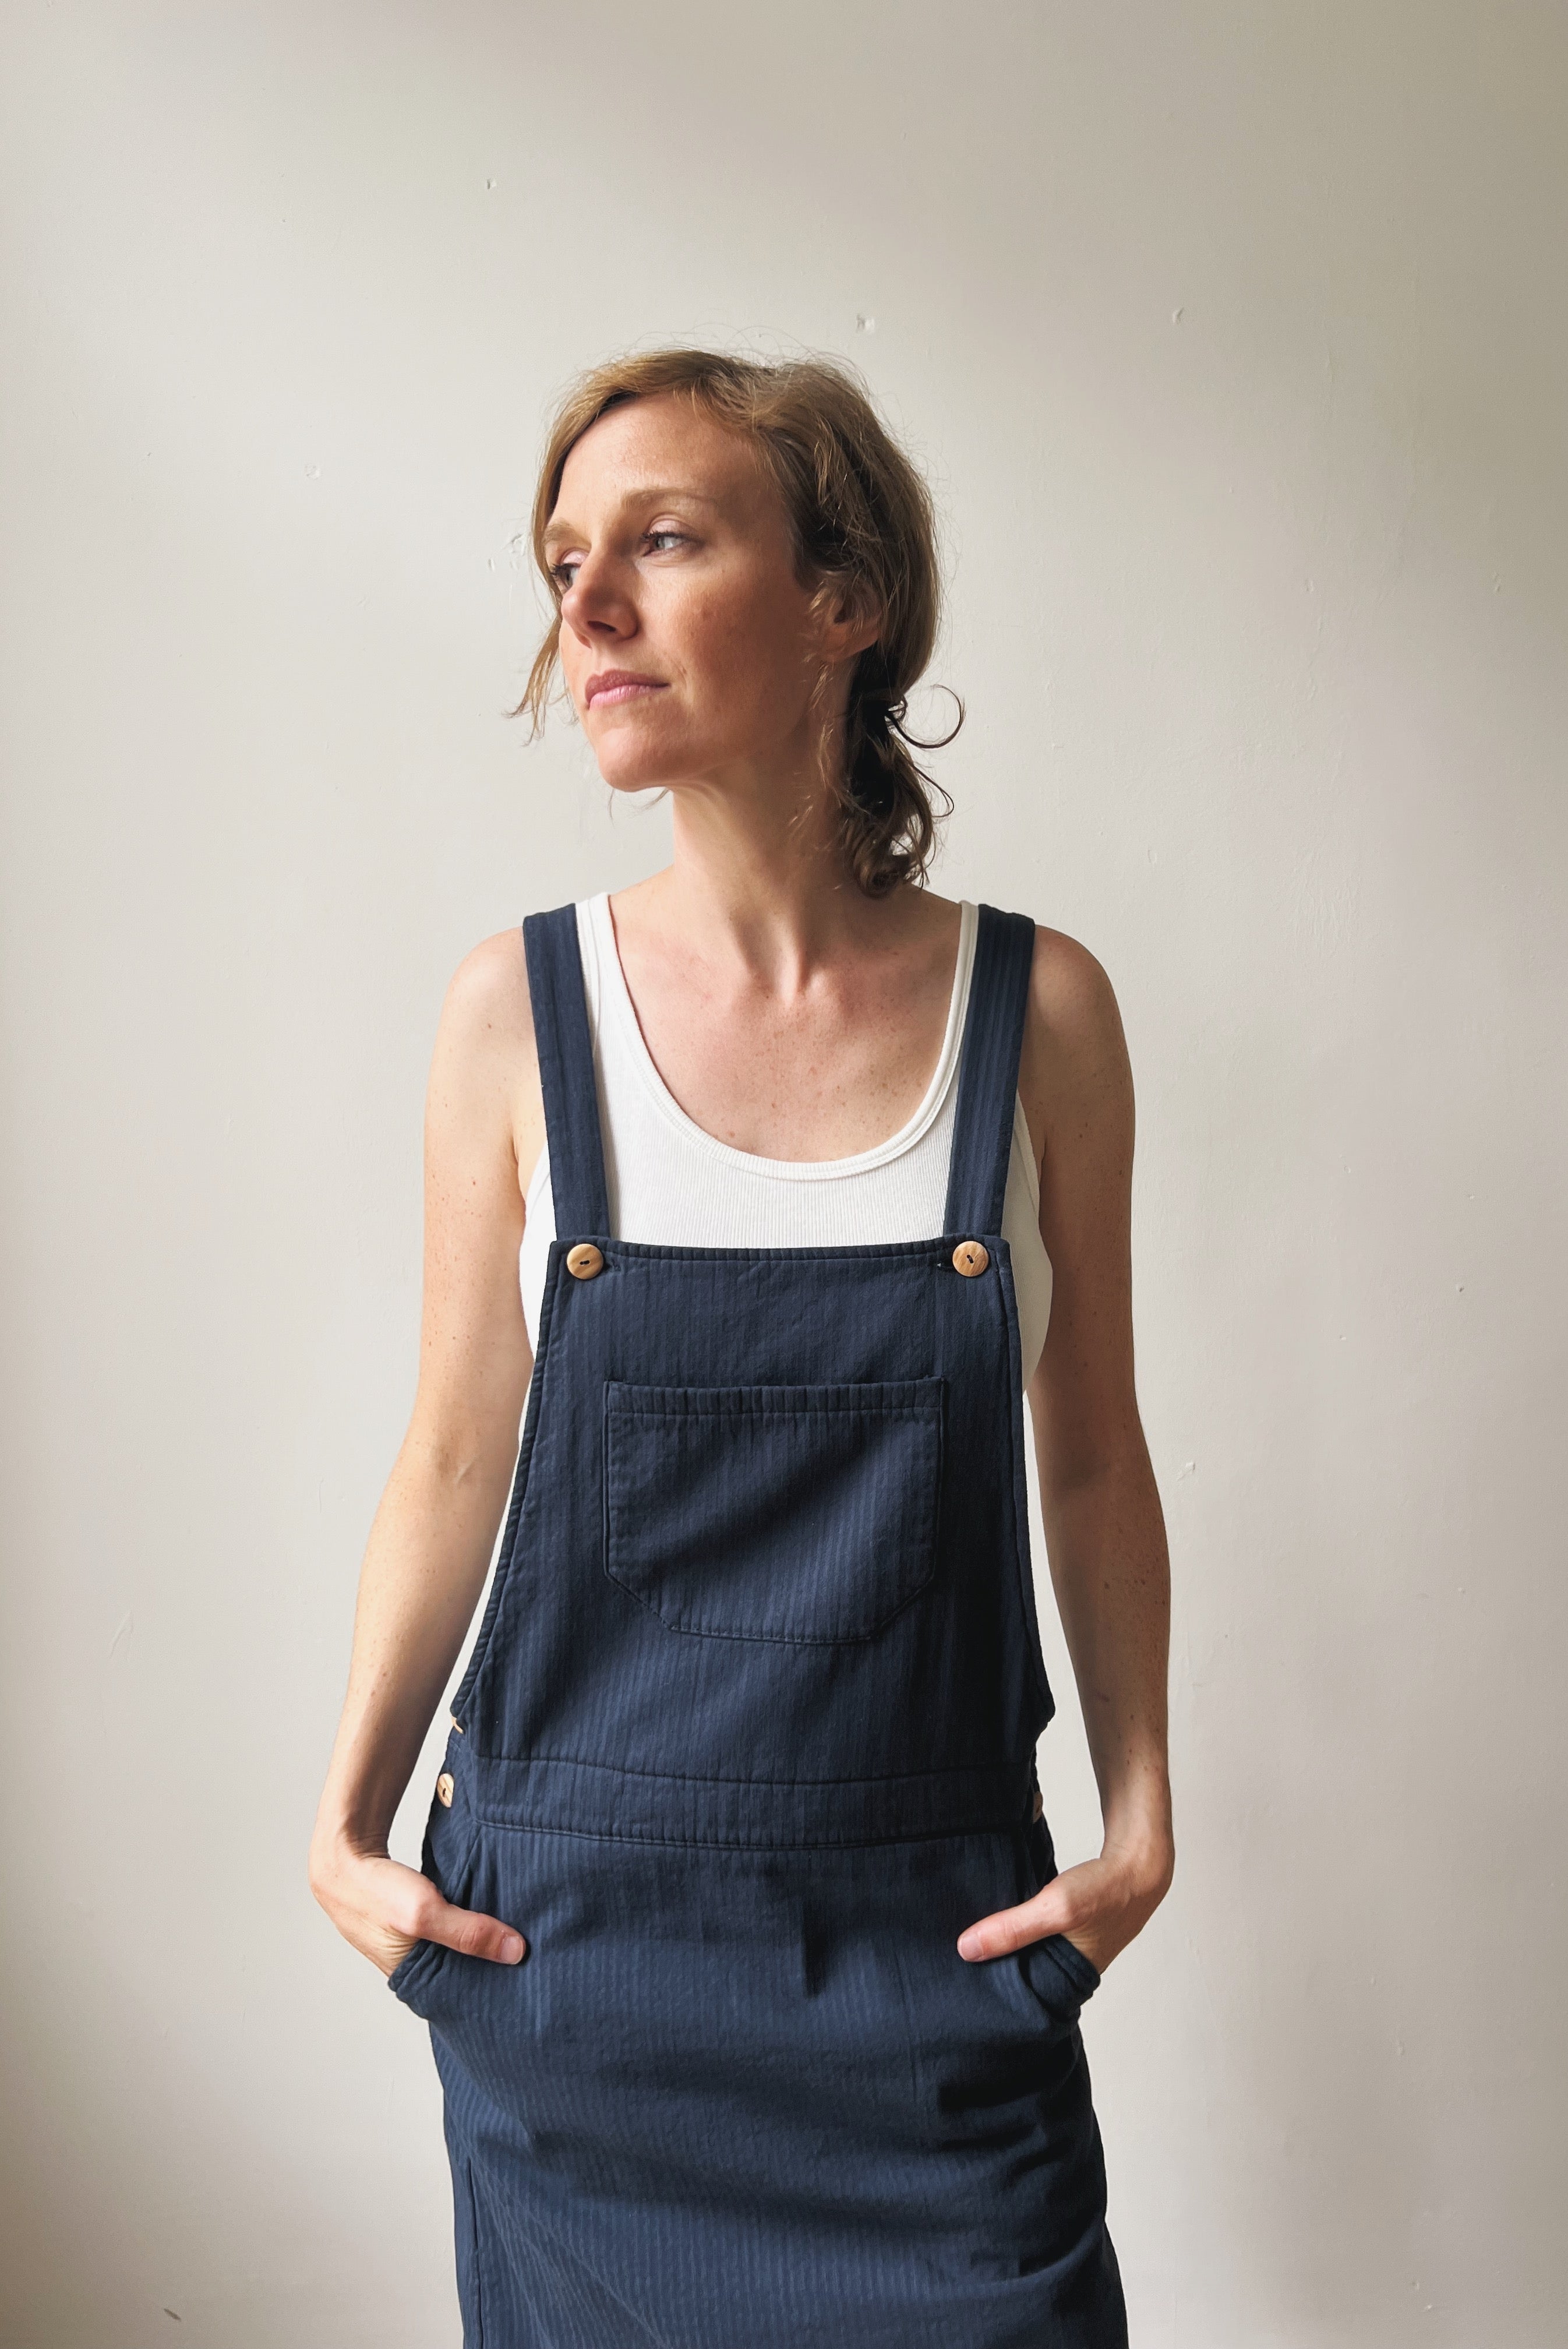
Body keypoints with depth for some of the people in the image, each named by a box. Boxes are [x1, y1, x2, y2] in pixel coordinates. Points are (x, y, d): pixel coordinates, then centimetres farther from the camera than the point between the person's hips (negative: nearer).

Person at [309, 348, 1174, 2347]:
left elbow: (1089, 1457, 4)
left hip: (937, 1947, 0)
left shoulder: (1038, 1012, -5)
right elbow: (453, 1460, 2)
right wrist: (348, 1827, 1)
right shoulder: (519, 1014, -5)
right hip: (569, 1935, 0)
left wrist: (1142, 1821, -1)